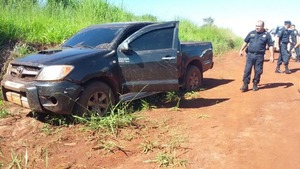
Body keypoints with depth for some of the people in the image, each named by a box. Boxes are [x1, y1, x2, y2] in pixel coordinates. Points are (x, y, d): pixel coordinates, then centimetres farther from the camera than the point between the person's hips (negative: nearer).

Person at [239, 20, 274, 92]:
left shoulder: (267, 35, 3)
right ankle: (245, 85, 0)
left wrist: (272, 56, -4)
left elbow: (270, 46, 2)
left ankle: (255, 85, 18)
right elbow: (245, 42, 15)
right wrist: (241, 50, 8)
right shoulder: (251, 33, 8)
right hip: (250, 54, 1)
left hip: (259, 56, -1)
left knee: (258, 71, 4)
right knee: (247, 70, -4)